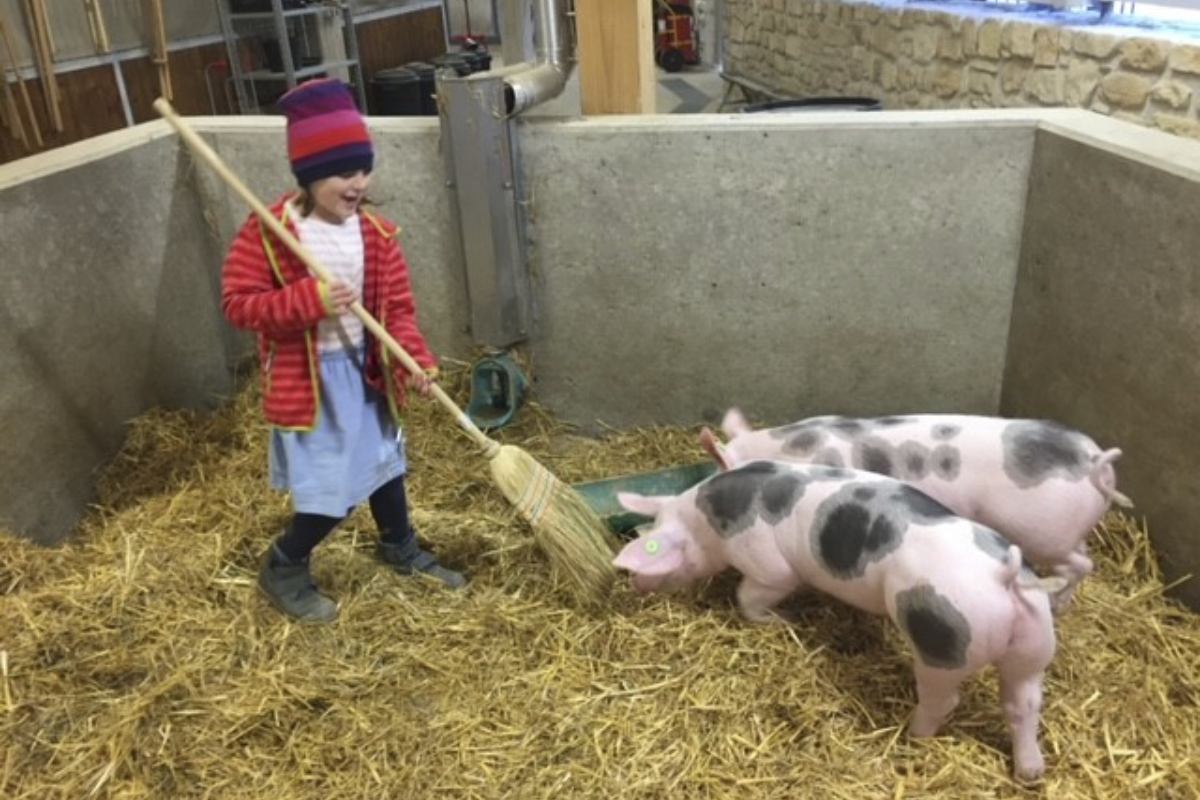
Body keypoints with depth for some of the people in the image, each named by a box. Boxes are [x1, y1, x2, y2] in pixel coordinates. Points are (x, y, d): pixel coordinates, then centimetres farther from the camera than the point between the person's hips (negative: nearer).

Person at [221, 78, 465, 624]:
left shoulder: (375, 233, -3)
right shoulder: (266, 233, -16)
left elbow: (398, 305, -1)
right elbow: (237, 303, -16)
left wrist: (417, 361, -16)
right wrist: (310, 300, -29)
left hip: (365, 368, 6)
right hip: (307, 379, -6)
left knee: (384, 461, 21)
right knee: (331, 489, -2)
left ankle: (401, 548, 46)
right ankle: (283, 569, 25)